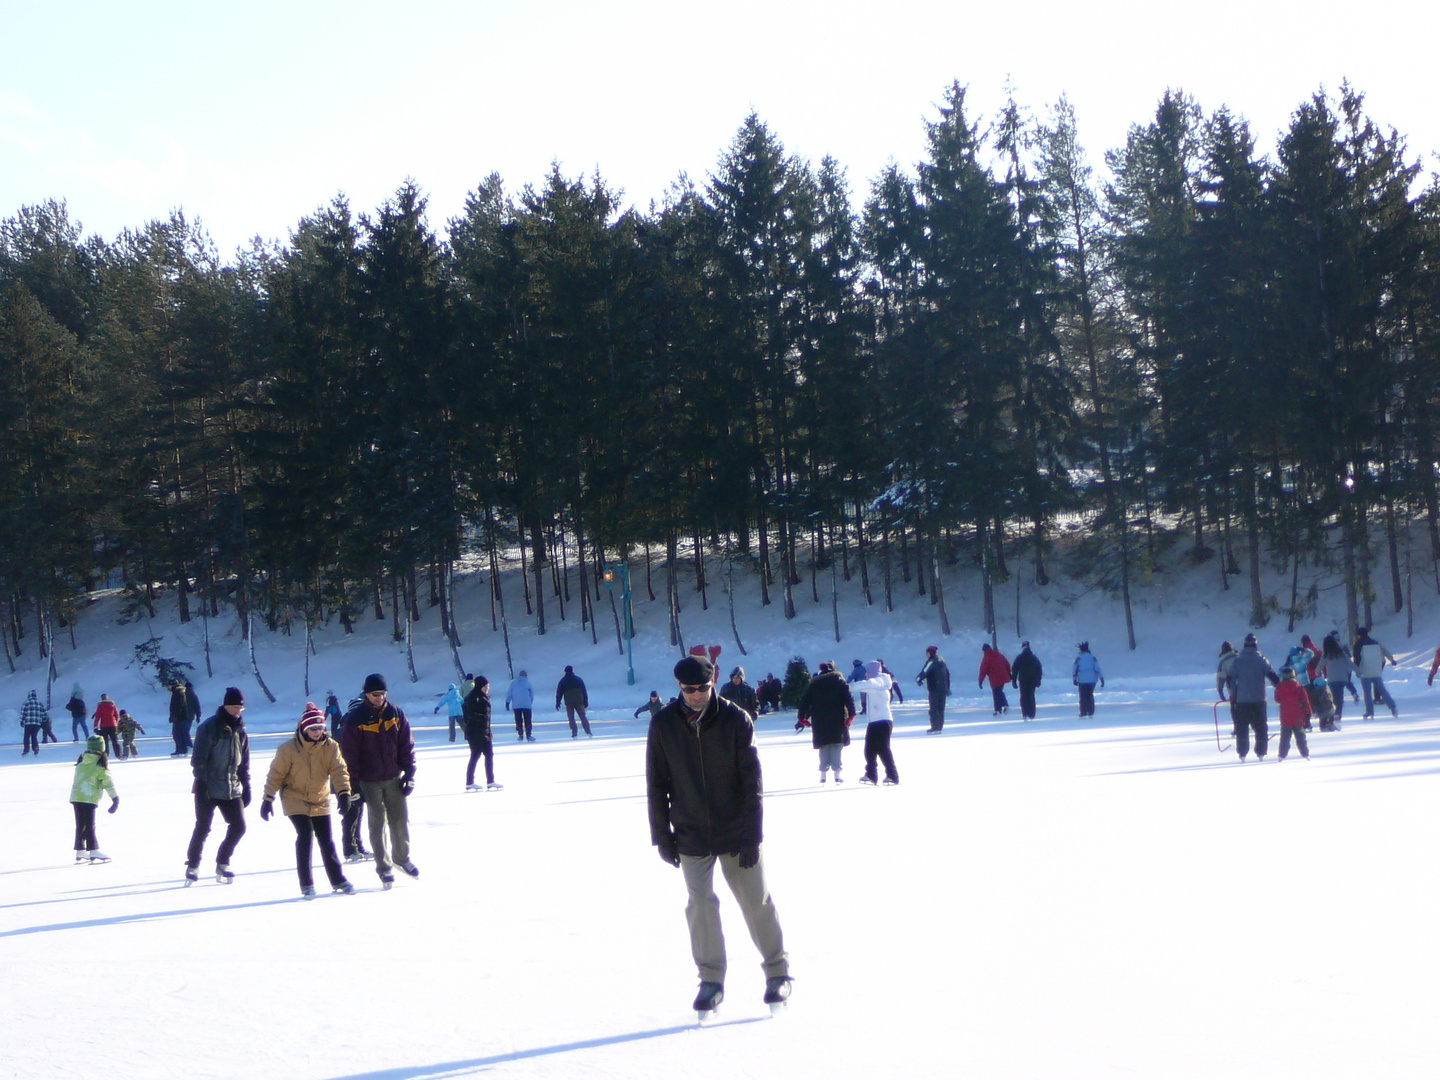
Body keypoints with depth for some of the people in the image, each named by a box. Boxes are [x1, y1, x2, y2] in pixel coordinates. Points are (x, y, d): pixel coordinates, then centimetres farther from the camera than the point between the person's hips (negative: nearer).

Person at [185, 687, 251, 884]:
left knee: (238, 826, 1)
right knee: (202, 828, -1)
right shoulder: (209, 727, -9)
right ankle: (193, 866, 15)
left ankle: (222, 863, 18)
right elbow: (199, 758, -11)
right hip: (209, 788, -6)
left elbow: (244, 763, 17)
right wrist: (201, 781, -19)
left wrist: (246, 787, 13)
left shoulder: (240, 731, 10)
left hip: (232, 788, 6)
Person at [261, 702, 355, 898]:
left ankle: (338, 880, 22)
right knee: (305, 836, -16)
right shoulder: (289, 749, -13)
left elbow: (339, 770, -14)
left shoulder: (330, 746, -6)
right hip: (295, 799, -3)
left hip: (320, 801, 3)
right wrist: (268, 799, -7)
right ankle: (306, 884, -6)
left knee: (326, 841, 7)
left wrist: (344, 793, -29)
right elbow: (276, 774, -6)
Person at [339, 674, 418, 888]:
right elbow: (349, 753, -9)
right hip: (370, 781, -3)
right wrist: (354, 782, -11)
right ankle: (383, 866, 11)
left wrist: (409, 773, 0)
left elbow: (406, 745, 4)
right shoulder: (355, 718, -10)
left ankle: (402, 857, 27)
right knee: (378, 822, 2)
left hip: (394, 778, 3)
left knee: (400, 819, 8)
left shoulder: (396, 714, -1)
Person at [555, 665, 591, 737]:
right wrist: (585, 701, 8)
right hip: (579, 701, 1)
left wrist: (557, 703, 5)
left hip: (569, 702, -1)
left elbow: (559, 693, 3)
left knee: (571, 718, 3)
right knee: (583, 717, 6)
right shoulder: (579, 679, 5)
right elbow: (584, 691, 5)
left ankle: (574, 733, -6)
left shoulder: (562, 681, 3)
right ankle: (588, 731, -3)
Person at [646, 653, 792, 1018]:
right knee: (701, 904, -4)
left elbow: (751, 780, -8)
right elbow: (656, 784, 3)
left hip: (737, 833, -1)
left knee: (757, 902, 6)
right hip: (691, 837, 1)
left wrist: (752, 835, -10)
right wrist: (662, 835, 1)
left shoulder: (735, 720, -10)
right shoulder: (663, 724, -5)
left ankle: (778, 971, 22)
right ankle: (711, 979, 9)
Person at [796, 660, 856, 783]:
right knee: (836, 747, 1)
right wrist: (851, 715, -8)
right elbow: (849, 699, -7)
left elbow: (804, 701, 6)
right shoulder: (840, 682, 3)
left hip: (820, 722, 2)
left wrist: (802, 718, 12)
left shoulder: (814, 684, 8)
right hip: (837, 721, -2)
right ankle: (837, 773, -8)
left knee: (824, 748, 9)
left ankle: (823, 774, 4)